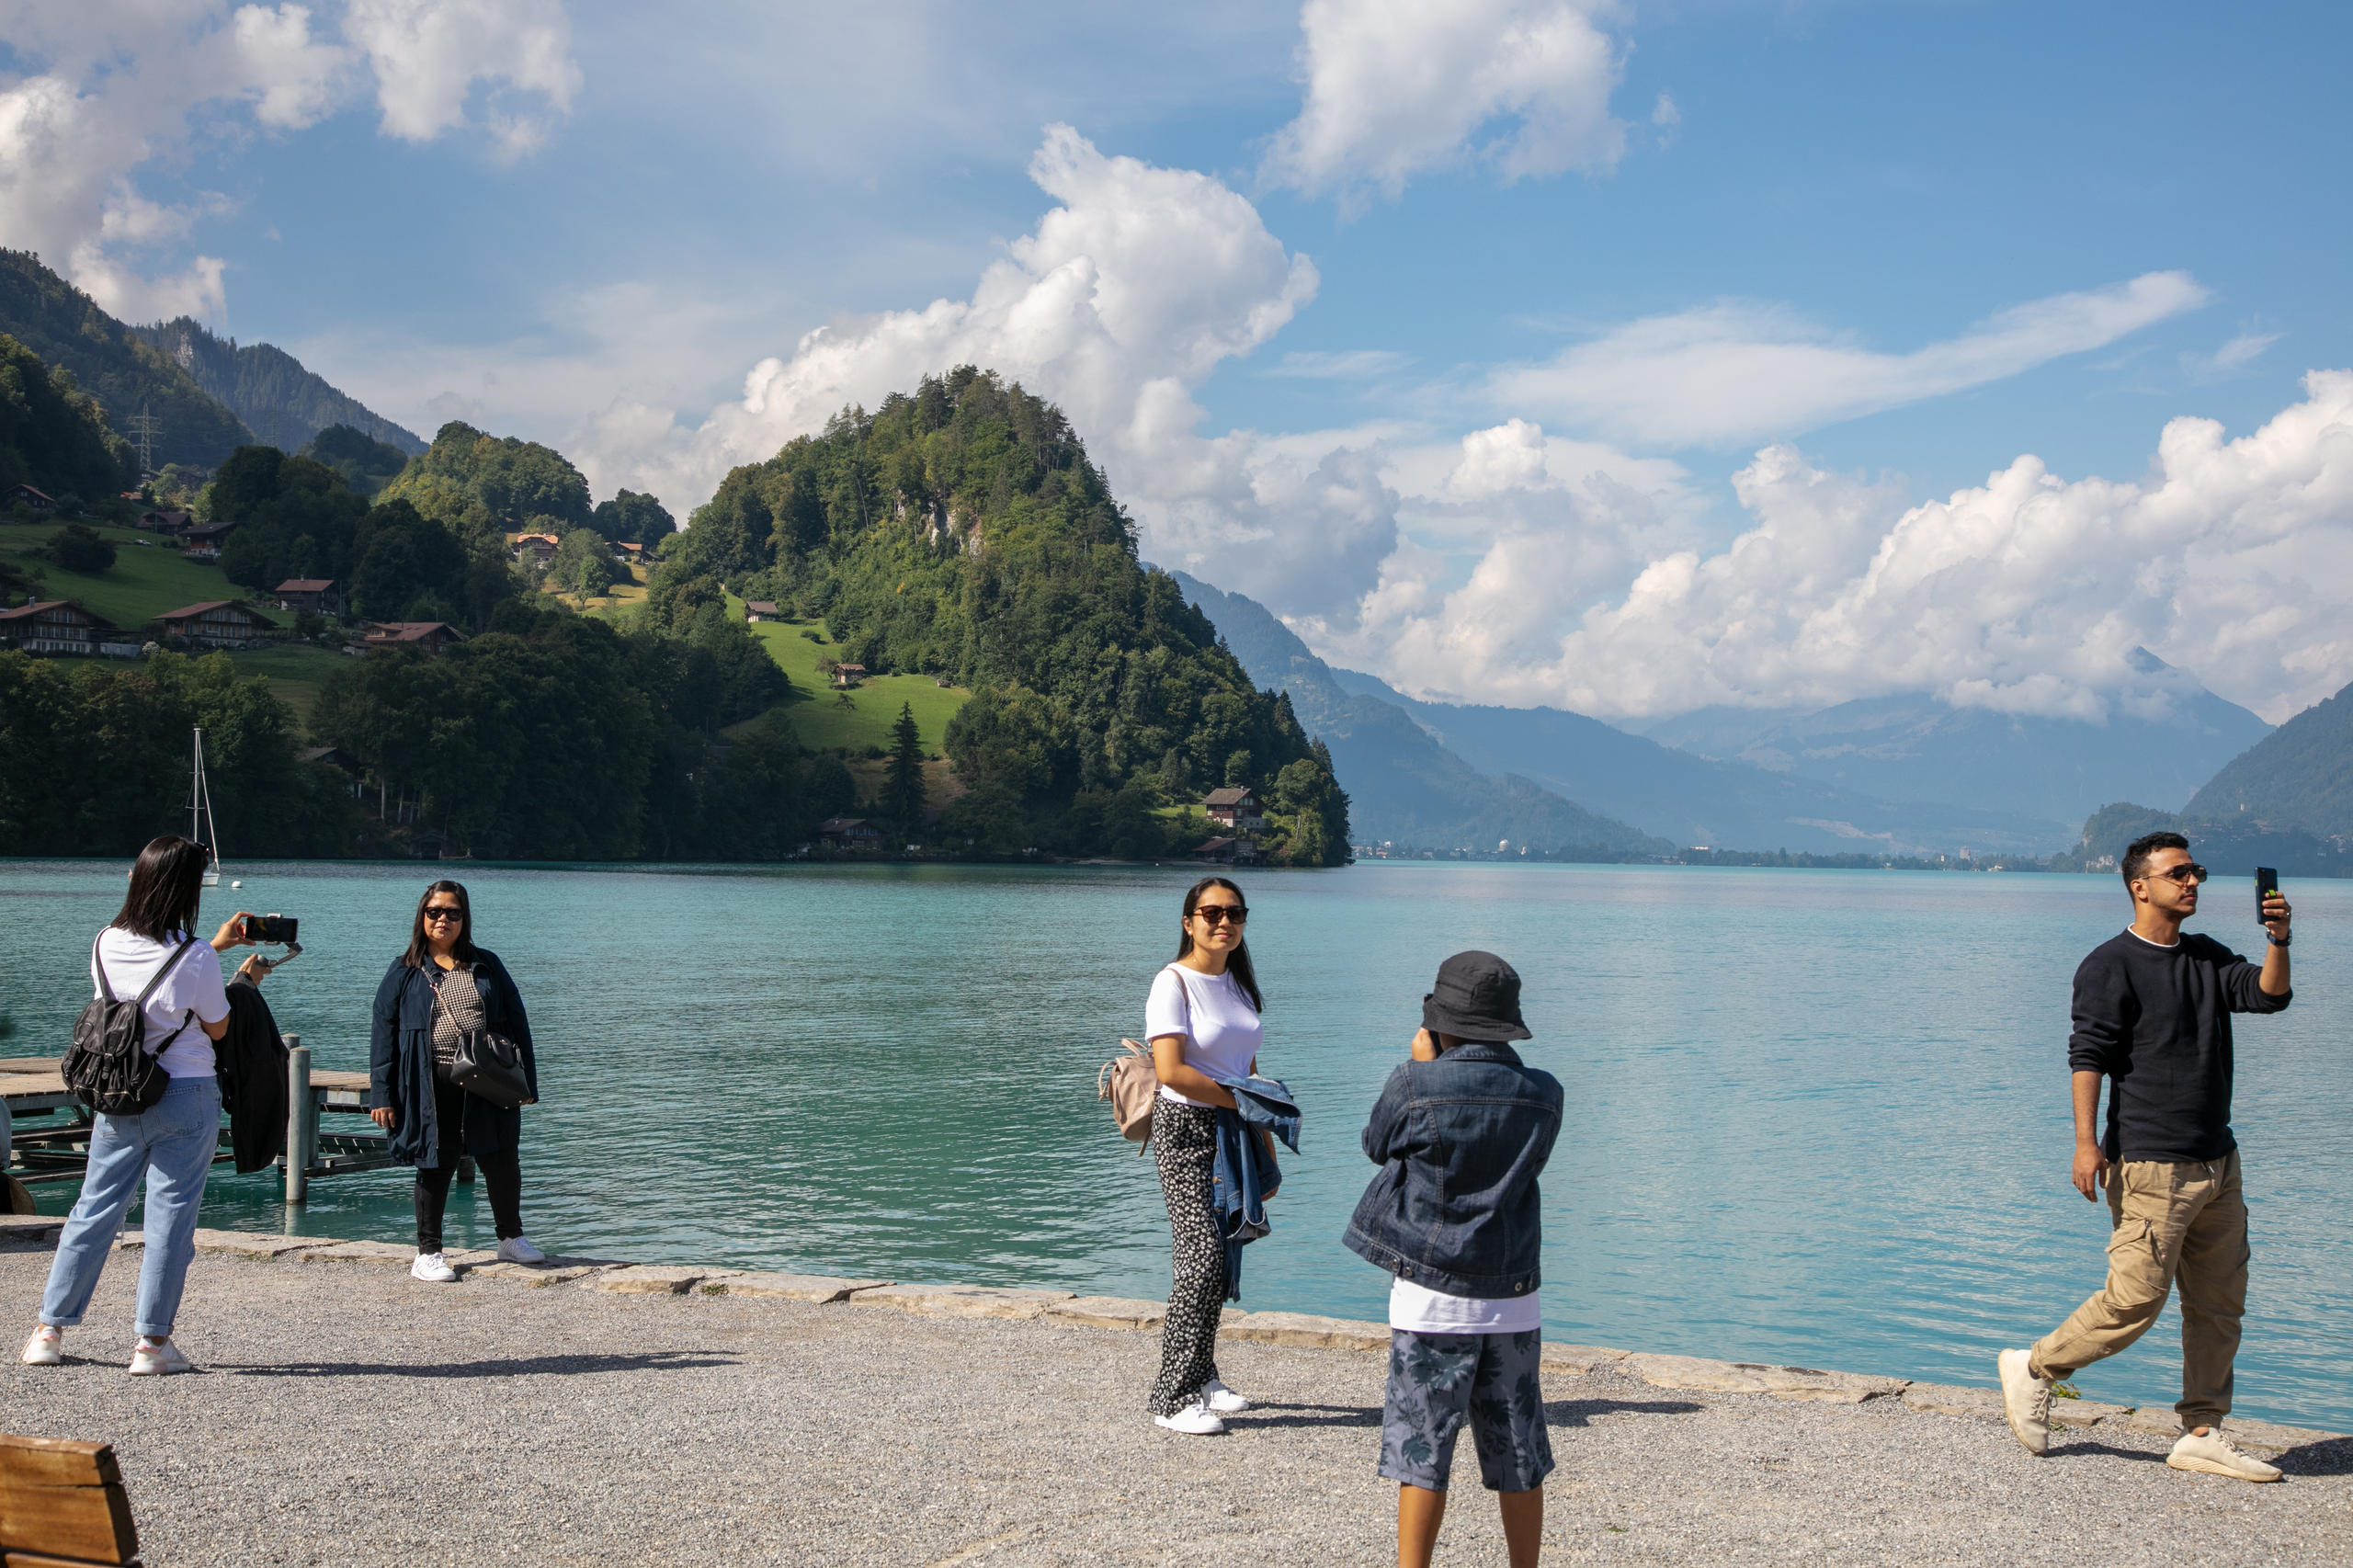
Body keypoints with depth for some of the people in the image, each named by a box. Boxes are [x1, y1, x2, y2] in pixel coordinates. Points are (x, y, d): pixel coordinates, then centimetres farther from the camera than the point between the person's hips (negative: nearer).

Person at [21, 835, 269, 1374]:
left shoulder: (105, 945, 0)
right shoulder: (194, 959, -16)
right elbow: (217, 1029, -3)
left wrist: (215, 947, 23)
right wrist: (244, 980, 12)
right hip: (185, 1097, -5)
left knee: (95, 1207, 13)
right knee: (170, 1213, 2)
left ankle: (49, 1330, 17)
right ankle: (152, 1341, 5)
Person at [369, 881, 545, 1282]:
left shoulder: (487, 966, 9)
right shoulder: (404, 974, 4)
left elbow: (517, 1023, 9)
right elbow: (384, 1034, 2)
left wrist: (525, 1081, 4)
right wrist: (382, 1095, -5)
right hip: (433, 1089, -2)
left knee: (503, 1163, 8)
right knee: (435, 1167, 6)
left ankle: (511, 1238, 28)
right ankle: (428, 1252, 17)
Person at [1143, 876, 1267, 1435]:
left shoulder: (1239, 981, 13)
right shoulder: (1174, 983, -10)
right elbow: (1171, 1071, -19)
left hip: (1234, 1130, 7)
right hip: (1187, 1128, -7)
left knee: (1219, 1258, 8)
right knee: (1202, 1254, -12)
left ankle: (1201, 1379, 20)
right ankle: (1173, 1397, -6)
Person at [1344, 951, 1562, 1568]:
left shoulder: (1416, 1086, -13)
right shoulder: (1543, 1094, -2)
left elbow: (1377, 1146, 6)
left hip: (1432, 1294, -3)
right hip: (1514, 1300, 4)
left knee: (1422, 1452, 4)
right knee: (1518, 1456, 13)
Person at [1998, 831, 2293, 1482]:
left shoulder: (2208, 957, 16)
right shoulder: (2111, 965, -6)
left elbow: (2268, 995, 2)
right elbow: (2087, 1055, -11)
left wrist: (2278, 941, -16)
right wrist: (2086, 1142, -19)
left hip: (2216, 1162, 8)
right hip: (2150, 1165, -8)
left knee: (2220, 1304, 8)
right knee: (2135, 1299, -9)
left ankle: (2202, 1434, 15)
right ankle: (2033, 1369, 9)